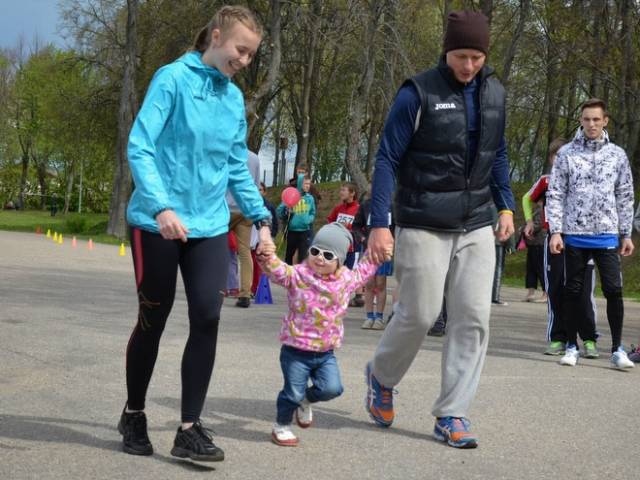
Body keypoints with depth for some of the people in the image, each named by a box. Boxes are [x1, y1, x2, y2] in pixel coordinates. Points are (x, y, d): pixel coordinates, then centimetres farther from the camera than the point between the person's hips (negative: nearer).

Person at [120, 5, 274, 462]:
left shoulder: (235, 98, 9)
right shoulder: (173, 78, -9)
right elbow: (140, 147, -16)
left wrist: (261, 218, 5)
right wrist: (161, 206, -27)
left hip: (210, 226, 5)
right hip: (158, 223, -4)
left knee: (207, 318, -6)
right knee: (153, 320, 6)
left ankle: (190, 428, 4)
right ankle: (133, 414, 27)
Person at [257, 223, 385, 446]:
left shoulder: (346, 279, 4)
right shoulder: (298, 275, -10)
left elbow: (363, 270, 24)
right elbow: (278, 271, -28)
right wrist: (268, 258, -47)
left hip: (326, 352, 4)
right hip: (296, 350, -4)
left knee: (332, 388, -7)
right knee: (293, 392, -1)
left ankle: (306, 400, 26)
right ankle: (282, 425, 26)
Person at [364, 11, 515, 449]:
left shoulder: (494, 93, 7)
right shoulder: (418, 93, -10)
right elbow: (387, 158, -9)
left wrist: (505, 205, 10)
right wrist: (379, 223, -15)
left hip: (477, 227, 5)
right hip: (424, 227, -5)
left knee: (474, 318, 0)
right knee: (419, 314, -1)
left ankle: (452, 414, 8)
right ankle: (382, 376, 29)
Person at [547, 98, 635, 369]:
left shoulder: (617, 155, 7)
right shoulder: (567, 153, 1)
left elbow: (625, 197, 10)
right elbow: (555, 194, 0)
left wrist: (626, 234, 7)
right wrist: (555, 231, -8)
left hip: (607, 235, 1)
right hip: (574, 235, -1)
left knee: (614, 290, -4)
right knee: (573, 291, 7)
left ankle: (617, 349, 4)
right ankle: (572, 346, 17)